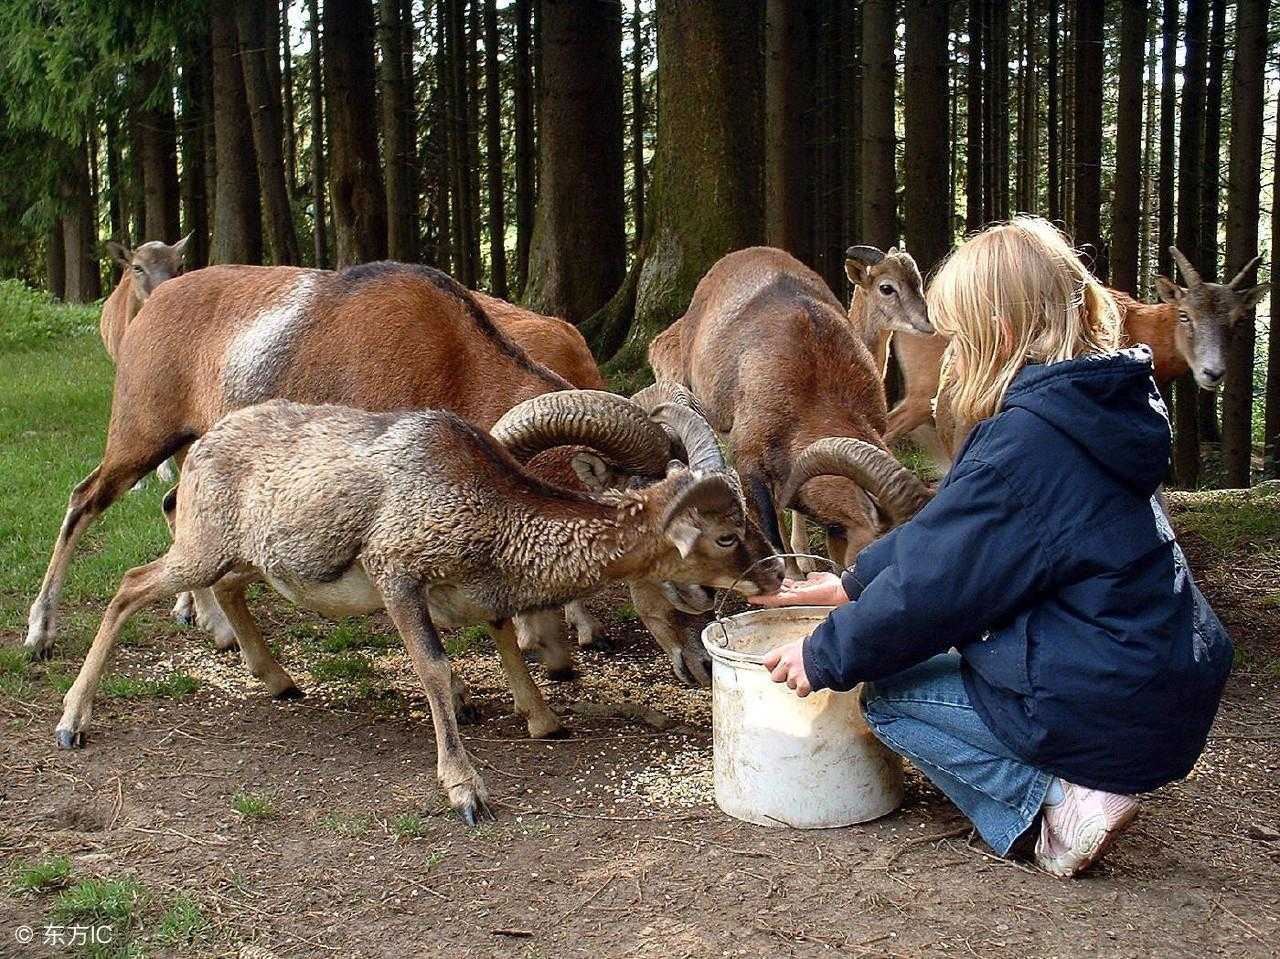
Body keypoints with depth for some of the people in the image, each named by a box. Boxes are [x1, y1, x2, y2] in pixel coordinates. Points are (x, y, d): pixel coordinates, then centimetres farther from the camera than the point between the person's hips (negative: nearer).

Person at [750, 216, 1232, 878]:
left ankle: (1052, 800, -7)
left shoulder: (1026, 439, -19)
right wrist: (851, 584, 24)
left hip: (1110, 718, -9)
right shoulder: (1089, 413, 10)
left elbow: (934, 582, -14)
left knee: (885, 695, 5)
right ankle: (1062, 791, 8)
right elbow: (943, 533, 19)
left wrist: (825, 656, -1)